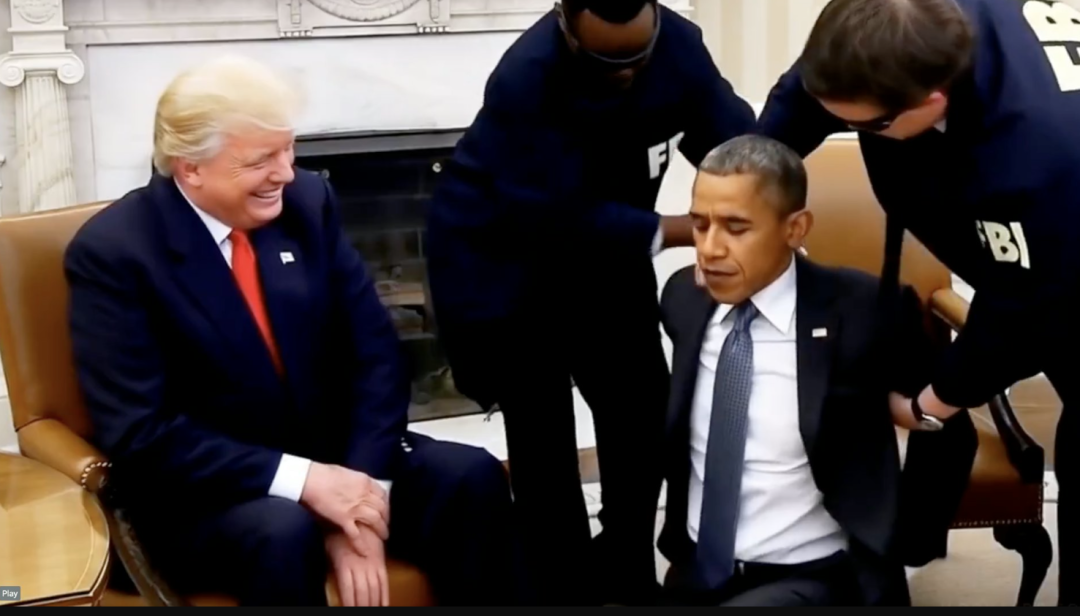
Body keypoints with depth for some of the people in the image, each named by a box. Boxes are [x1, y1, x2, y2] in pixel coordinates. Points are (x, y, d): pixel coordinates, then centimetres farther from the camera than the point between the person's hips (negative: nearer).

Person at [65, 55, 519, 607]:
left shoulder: (308, 202, 0)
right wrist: (300, 479, -26)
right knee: (284, 533, -36)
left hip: (333, 457, 5)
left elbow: (375, 354, -2)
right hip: (200, 493, -4)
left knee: (472, 478, -20)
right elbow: (140, 434, -18)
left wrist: (362, 491, -17)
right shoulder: (112, 251, -12)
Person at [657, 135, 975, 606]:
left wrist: (899, 547, 2)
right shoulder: (683, 298, 1)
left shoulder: (863, 311, -11)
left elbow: (948, 437, 2)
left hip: (813, 579, -4)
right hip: (696, 573, 5)